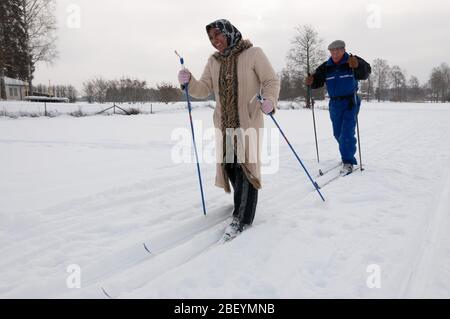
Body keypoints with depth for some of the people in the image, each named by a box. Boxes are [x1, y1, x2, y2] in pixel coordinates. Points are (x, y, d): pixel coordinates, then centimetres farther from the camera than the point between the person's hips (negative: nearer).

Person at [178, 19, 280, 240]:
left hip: (248, 122, -5)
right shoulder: (213, 61, 9)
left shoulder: (253, 54, -5)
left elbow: (271, 81, -6)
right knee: (228, 165, 9)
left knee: (246, 166, -6)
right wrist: (188, 82, -15)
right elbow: (204, 89, 4)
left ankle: (242, 218, 3)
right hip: (224, 123, 5)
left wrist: (269, 100, -25)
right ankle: (244, 203, 34)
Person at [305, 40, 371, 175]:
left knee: (347, 132, -14)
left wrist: (358, 66, -46)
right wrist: (311, 81, -19)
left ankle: (348, 162, -6)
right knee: (338, 133, 14)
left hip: (350, 102, -5)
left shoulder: (352, 61, -9)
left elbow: (365, 73, -24)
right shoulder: (326, 67, 4)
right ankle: (348, 154, 36)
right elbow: (318, 81, 4)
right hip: (335, 103, 5)